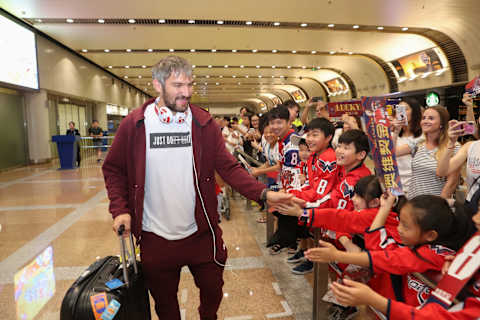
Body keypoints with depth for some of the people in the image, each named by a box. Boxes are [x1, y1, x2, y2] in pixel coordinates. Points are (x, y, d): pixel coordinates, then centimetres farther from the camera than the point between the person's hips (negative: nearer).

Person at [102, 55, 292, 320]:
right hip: (155, 238, 0)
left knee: (213, 291, 20)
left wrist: (264, 193, -19)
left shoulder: (204, 123, -5)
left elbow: (228, 167, -7)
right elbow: (114, 170, 2)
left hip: (201, 232, 1)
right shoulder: (133, 124, -8)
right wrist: (120, 209, -11)